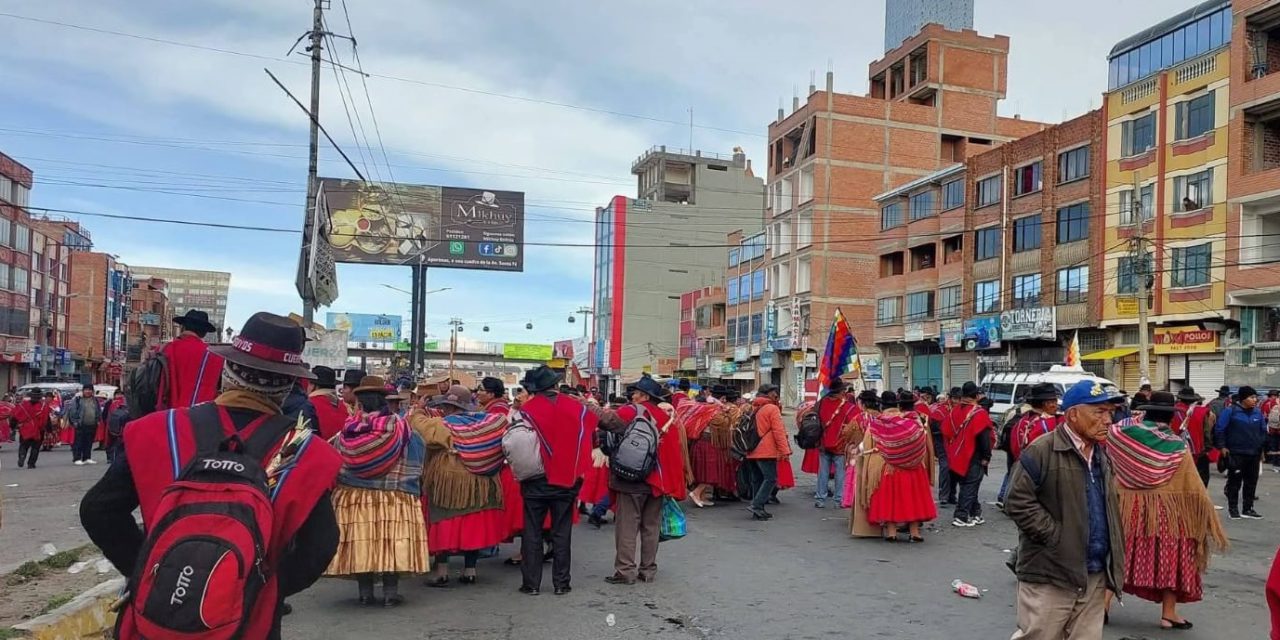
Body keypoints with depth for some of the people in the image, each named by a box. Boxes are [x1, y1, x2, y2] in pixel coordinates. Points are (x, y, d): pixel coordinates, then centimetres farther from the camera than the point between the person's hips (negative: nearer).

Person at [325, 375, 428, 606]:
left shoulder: (347, 431, -2)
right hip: (393, 498, -2)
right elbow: (419, 446, 2)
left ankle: (364, 592, 14)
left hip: (354, 498, 2)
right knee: (392, 542, 2)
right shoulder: (399, 427, -7)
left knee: (361, 542, 7)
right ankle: (390, 592, 5)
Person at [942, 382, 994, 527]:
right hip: (973, 457, -7)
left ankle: (975, 513, 27)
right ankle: (961, 516, -3)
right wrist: (986, 457, -10)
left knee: (967, 485, 17)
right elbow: (984, 437, -16)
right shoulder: (979, 414, -14)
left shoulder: (953, 412, 5)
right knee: (970, 486, -1)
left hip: (956, 456, 7)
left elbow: (946, 433, 11)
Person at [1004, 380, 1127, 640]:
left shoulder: (1102, 456, 14)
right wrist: (1056, 537, -17)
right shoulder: (1041, 451, -13)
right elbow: (1018, 502, -17)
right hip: (1049, 575, -7)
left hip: (1095, 576, 8)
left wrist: (1114, 557, 13)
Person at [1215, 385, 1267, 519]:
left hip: (1254, 454, 5)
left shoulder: (1258, 413, 7)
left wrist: (1262, 448, 13)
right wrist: (1222, 447, -9)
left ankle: (1248, 509, 19)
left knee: (1251, 482, 9)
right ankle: (1233, 508, 10)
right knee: (1234, 482, 2)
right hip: (1235, 454, -5)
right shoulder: (1230, 411, -9)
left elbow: (1263, 431, 18)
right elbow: (1219, 429, -7)